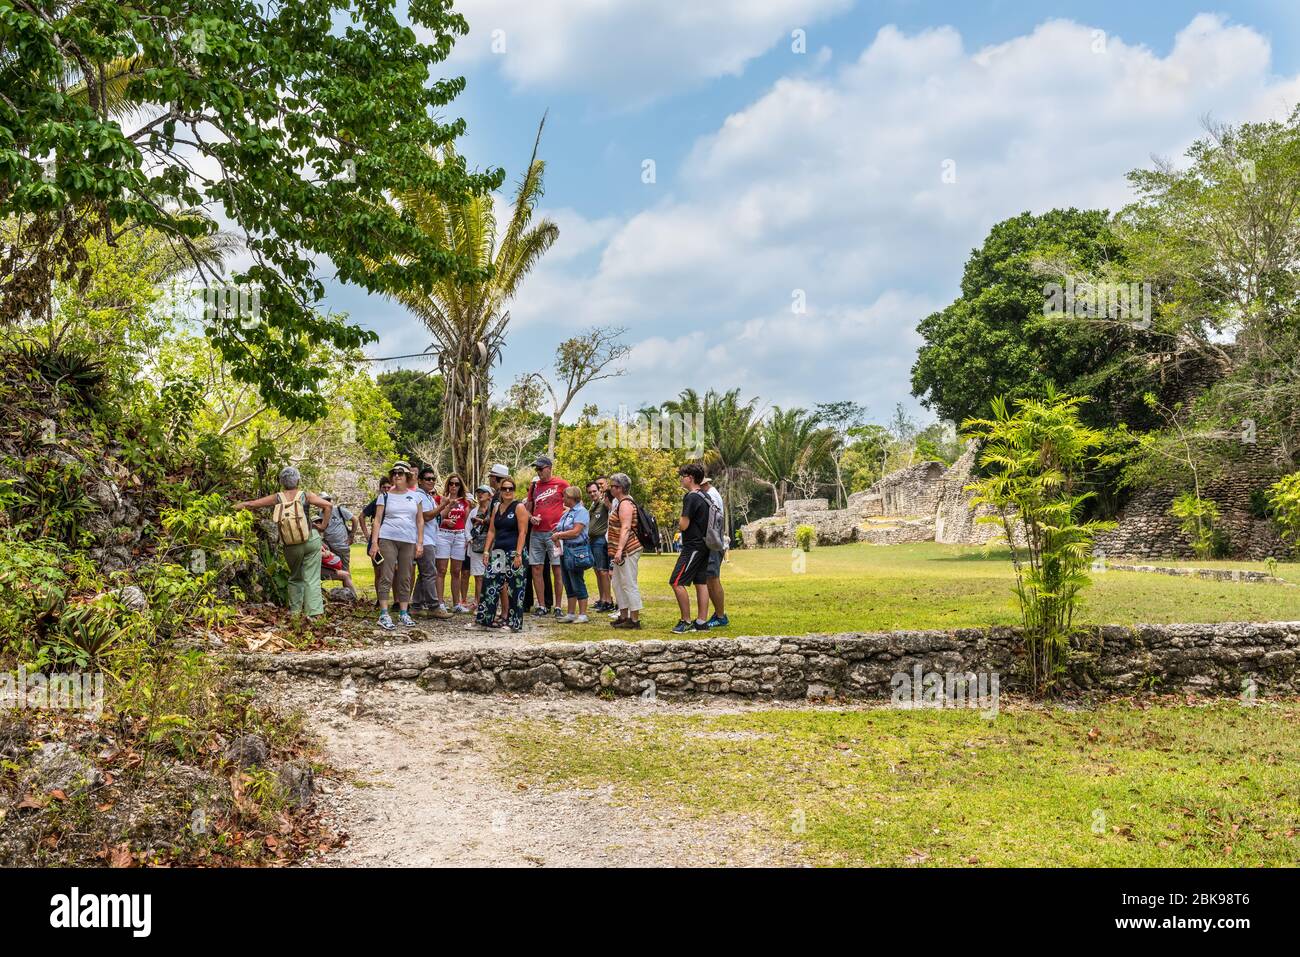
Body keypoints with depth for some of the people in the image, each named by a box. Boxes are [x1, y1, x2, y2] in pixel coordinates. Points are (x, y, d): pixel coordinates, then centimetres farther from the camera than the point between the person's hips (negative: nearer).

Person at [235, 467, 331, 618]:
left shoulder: (277, 498, -2)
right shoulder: (306, 496, -6)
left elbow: (250, 504, 0)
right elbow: (328, 506, -13)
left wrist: (237, 506, 16)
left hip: (292, 546, 1)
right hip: (311, 540, -1)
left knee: (295, 577, 22)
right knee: (312, 579, 3)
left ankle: (295, 610, 22)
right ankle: (314, 612, -2)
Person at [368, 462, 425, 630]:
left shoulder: (416, 496, 11)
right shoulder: (385, 496, 7)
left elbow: (420, 521, 12)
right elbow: (377, 520, 3)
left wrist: (420, 543, 4)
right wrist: (374, 543, -6)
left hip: (409, 541, 2)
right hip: (387, 539, -2)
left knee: (405, 579, 6)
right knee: (386, 577, -7)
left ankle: (403, 614, 12)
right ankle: (384, 615, -7)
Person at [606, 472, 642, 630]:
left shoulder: (625, 504, -15)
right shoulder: (620, 503, 18)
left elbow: (626, 528, -24)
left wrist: (619, 550, -29)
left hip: (628, 551, -11)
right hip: (622, 551, 11)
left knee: (629, 584, -8)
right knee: (618, 583, 15)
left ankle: (635, 619, -4)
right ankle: (624, 616, 23)